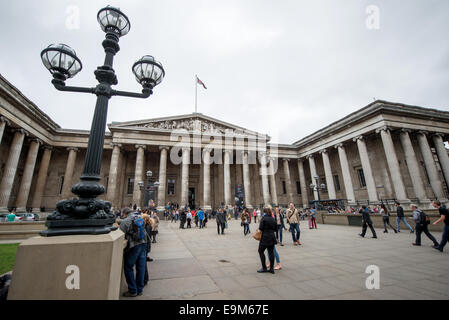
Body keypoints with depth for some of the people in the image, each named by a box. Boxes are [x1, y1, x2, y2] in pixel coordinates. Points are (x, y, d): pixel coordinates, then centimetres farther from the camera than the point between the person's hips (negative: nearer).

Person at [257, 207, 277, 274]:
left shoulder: (264, 218, -10)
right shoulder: (273, 219, 7)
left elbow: (260, 228, -15)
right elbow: (276, 229, 11)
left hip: (265, 238, -6)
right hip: (272, 237, 6)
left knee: (261, 251, 7)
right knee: (271, 252, 11)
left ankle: (264, 268, 9)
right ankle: (271, 268, 16)